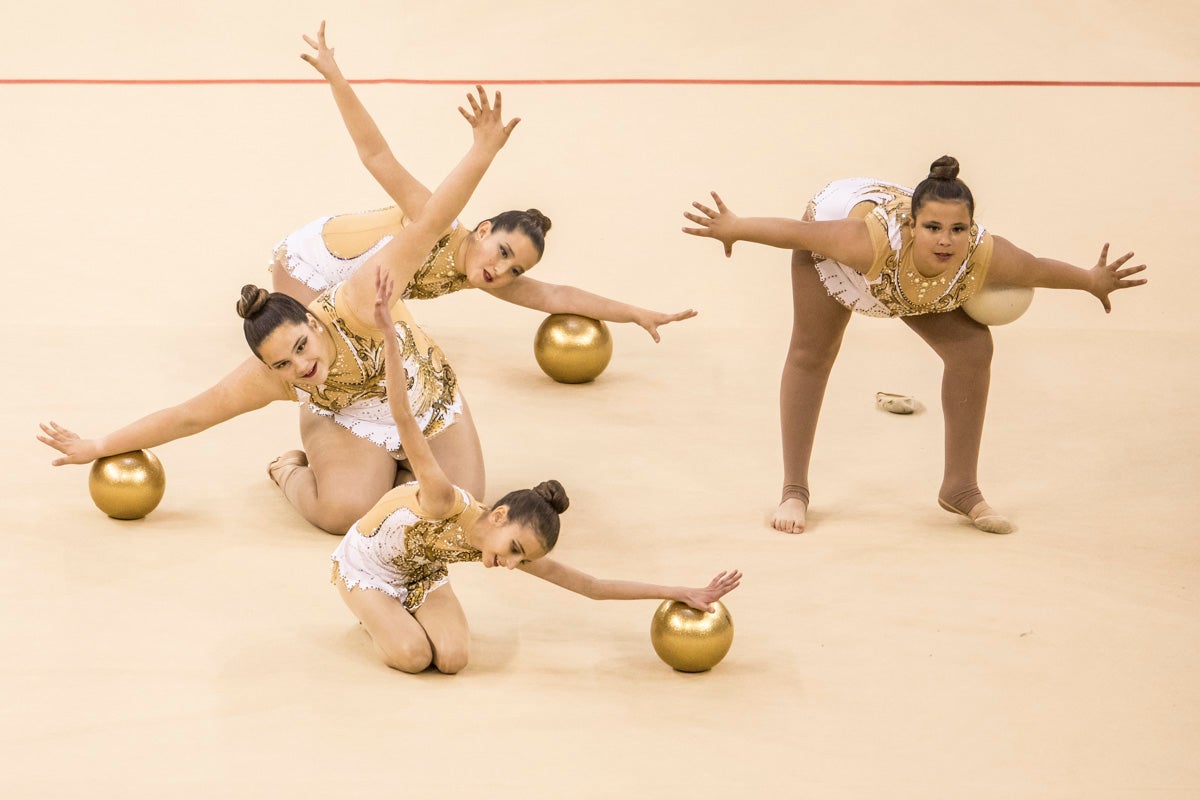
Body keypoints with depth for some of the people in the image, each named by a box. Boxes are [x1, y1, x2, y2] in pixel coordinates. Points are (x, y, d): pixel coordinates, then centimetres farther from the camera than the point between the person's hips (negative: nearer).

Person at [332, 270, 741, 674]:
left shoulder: (518, 547, -22)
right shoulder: (447, 501, -41)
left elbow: (591, 586, -15)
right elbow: (404, 417, -49)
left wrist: (681, 593, -19)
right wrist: (387, 333, -60)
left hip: (422, 573, 5)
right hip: (363, 566, -5)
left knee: (452, 659, -19)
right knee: (413, 657, -25)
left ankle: (403, 610, 11)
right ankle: (377, 615, 9)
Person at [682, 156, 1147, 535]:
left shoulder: (984, 257, -38)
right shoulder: (871, 242, -48)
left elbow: (1040, 269, -17)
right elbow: (800, 232, -32)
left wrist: (1093, 282, 1)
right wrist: (733, 229, -17)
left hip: (914, 281, 3)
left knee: (972, 351, -7)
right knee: (810, 358, 1)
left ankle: (960, 488, 7)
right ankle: (794, 491, 18)